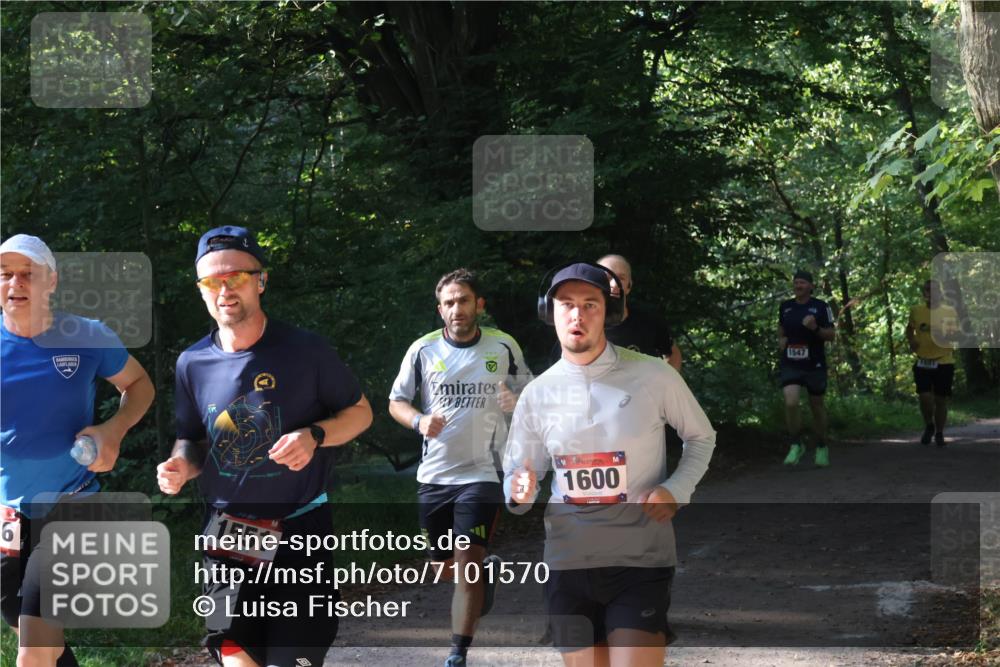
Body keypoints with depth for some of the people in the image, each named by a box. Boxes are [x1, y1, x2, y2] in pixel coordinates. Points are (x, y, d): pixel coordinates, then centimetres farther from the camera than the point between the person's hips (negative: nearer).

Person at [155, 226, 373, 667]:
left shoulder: (305, 350, -9)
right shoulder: (193, 364, 0)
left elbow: (360, 412, 2)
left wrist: (314, 436, -17)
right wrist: (182, 466, -9)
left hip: (299, 533, -2)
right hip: (227, 536, 2)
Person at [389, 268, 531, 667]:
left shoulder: (504, 348, -1)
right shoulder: (423, 350, -1)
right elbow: (396, 402, 7)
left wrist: (516, 402, -12)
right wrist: (419, 421, -15)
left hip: (482, 474, -2)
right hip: (434, 475, 3)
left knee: (467, 565, -14)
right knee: (444, 566, 13)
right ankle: (487, 574, 47)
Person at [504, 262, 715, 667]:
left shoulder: (653, 376, -5)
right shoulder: (537, 394, 2)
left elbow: (701, 437, 9)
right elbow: (518, 473, 10)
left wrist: (677, 490, -9)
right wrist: (520, 494, -14)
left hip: (642, 560, -3)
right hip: (568, 562, 3)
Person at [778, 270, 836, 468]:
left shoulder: (821, 307, -4)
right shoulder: (785, 307, 6)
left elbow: (831, 335, -4)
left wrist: (815, 328, -22)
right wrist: (781, 340, 3)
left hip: (814, 365, -2)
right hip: (790, 364, 2)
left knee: (817, 406, 11)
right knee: (790, 403, -18)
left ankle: (822, 447, 31)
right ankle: (796, 445, 0)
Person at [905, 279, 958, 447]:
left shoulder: (949, 312, -1)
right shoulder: (916, 310, 3)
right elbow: (910, 328, 21)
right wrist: (911, 341, 1)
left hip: (944, 362, -1)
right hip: (922, 362, 1)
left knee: (941, 400, 4)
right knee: (925, 397, -10)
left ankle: (939, 433, 21)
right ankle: (929, 426, 18)